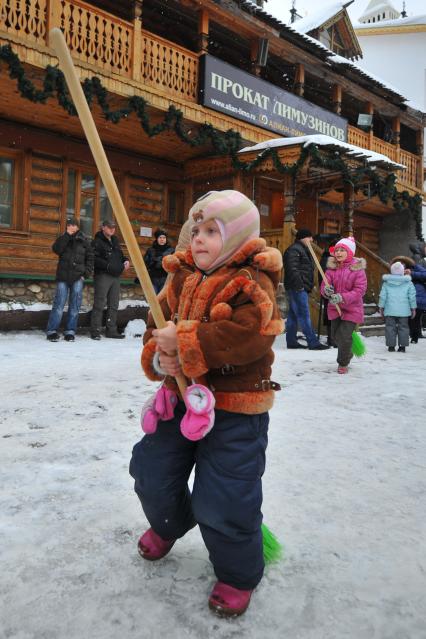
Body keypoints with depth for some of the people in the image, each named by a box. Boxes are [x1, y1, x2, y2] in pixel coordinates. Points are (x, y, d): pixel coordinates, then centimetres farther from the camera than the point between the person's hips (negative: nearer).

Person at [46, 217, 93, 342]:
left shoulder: (84, 240, 9)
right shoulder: (62, 239, 11)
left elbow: (90, 258, 9)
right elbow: (56, 249, -9)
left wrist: (86, 273, -1)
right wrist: (67, 235, -11)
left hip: (78, 277, 0)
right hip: (63, 276, 0)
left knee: (75, 306, 1)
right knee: (59, 303, -6)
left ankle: (70, 331, 9)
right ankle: (51, 331, -1)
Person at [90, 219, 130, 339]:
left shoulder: (115, 240, 20)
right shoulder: (97, 241, -4)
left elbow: (119, 254, 29)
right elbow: (95, 259, -14)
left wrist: (125, 260, 8)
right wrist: (108, 266, -21)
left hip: (116, 276, 8)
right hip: (103, 275, -8)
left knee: (114, 305, 8)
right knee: (99, 304, -8)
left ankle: (111, 330, 14)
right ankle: (95, 331, -4)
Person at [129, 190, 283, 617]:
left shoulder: (251, 283, -14)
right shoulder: (181, 280, 5)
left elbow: (250, 335, -30)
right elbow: (157, 329, 7)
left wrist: (183, 341, -27)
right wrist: (158, 358, -17)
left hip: (236, 409, -6)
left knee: (224, 499, -2)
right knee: (152, 471, 15)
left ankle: (239, 574, 28)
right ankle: (168, 523, 51)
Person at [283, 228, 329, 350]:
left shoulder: (303, 250, 24)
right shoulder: (294, 250, -10)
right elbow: (292, 269, -20)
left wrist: (309, 286, 21)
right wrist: (299, 284, -24)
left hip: (301, 288, 11)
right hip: (297, 288, -11)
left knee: (293, 315, 12)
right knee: (304, 316, -10)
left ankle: (291, 341, 16)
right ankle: (313, 343, -11)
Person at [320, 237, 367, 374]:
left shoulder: (357, 269, -13)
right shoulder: (332, 267, -1)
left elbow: (360, 290, -18)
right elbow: (324, 285, -3)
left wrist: (342, 297, -29)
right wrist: (326, 290, -28)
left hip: (352, 309, -5)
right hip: (335, 308, 5)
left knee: (345, 337, -11)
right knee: (335, 336, 18)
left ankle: (343, 363, 14)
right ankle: (347, 354, 47)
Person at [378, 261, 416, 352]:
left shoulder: (386, 283, 0)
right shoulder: (408, 283, 0)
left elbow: (382, 296, 2)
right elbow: (412, 296, 3)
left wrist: (381, 307, 11)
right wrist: (413, 308, 11)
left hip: (390, 310, 0)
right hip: (403, 310, 0)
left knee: (390, 327, 5)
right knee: (403, 327, 7)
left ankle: (391, 346, 3)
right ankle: (402, 346, 7)